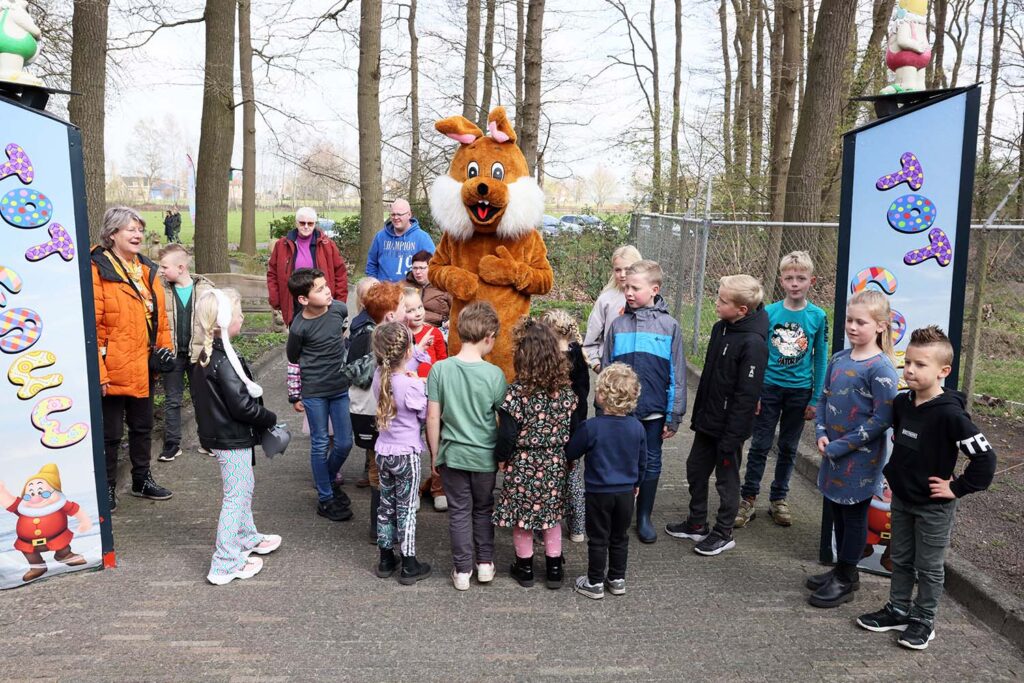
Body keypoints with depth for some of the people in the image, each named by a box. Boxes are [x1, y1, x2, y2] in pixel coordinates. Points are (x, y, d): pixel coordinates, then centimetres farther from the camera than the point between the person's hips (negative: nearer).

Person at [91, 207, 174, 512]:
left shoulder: (146, 269, 8)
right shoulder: (97, 269, -14)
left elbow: (159, 315, 13)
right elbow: (92, 326, -17)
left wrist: (165, 349, 9)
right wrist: (98, 372, -18)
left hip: (144, 367, 7)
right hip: (114, 370, -7)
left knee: (142, 426, 20)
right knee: (111, 432, 8)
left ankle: (142, 479, 36)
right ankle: (107, 488, 24)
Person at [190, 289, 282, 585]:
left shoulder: (204, 355, 5)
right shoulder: (224, 360, -24)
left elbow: (201, 398, 15)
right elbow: (241, 405, -25)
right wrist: (269, 419, -10)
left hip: (217, 434, 10)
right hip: (232, 439, -10)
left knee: (244, 486, 24)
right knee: (236, 496, 0)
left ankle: (247, 538, 42)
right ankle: (226, 564, 7)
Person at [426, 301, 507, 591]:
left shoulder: (440, 369, -11)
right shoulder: (494, 374, -14)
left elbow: (433, 417, -7)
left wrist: (434, 453, 6)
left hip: (453, 454, 1)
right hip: (486, 456, 0)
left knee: (459, 512, 13)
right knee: (484, 510, 20)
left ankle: (462, 570, 20)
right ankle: (485, 564, 28)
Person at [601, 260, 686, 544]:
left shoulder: (669, 325, -3)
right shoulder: (618, 324, 1)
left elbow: (677, 375, -1)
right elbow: (605, 368, 6)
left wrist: (674, 416, -2)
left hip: (654, 412, -1)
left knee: (651, 464, 11)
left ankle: (644, 517, 28)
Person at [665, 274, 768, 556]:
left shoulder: (753, 343, -23)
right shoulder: (720, 328, 3)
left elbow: (746, 396, -22)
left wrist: (731, 437, -20)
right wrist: (697, 414, 16)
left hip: (729, 427, -8)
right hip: (707, 422, 8)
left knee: (726, 479, 9)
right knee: (695, 470, 18)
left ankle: (723, 533, 27)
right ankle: (696, 524, 35)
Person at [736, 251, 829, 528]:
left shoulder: (818, 316, -4)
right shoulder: (768, 313, -6)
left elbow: (820, 359, 1)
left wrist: (815, 399, 0)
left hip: (800, 390, 1)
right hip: (769, 387, -1)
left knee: (789, 448, 13)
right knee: (760, 446, 3)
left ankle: (778, 499, 27)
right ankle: (748, 499, 14)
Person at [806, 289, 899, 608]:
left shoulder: (880, 368, -17)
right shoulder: (839, 358, 4)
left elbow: (882, 418, -19)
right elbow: (824, 398, 12)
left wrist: (840, 446, -17)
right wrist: (822, 434, -3)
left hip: (861, 458, -7)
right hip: (833, 453, 7)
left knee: (854, 516, 8)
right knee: (836, 511, 18)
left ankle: (845, 581, 22)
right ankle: (842, 570, 35)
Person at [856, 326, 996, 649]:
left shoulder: (950, 414, -24)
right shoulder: (901, 403, -4)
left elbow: (985, 456, -24)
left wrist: (958, 488, -18)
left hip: (934, 506, -6)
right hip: (901, 498, 6)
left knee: (929, 566, 10)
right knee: (900, 559, 18)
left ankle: (924, 620, 26)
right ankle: (898, 610, 33)